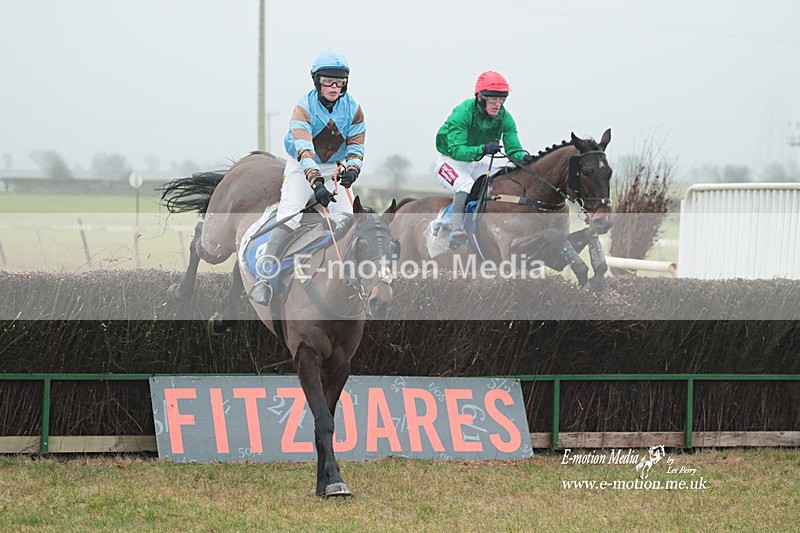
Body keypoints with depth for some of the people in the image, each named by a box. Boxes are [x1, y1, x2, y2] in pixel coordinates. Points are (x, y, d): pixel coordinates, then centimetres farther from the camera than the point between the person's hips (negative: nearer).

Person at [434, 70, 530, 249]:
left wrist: (524, 158, -34)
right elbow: (456, 149, -31)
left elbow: (513, 149, -10)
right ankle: (458, 234, -39)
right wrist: (482, 149, -47)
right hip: (451, 161, -6)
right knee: (466, 186, -35)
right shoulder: (462, 113, -25)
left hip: (477, 163, 6)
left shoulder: (505, 118, -9)